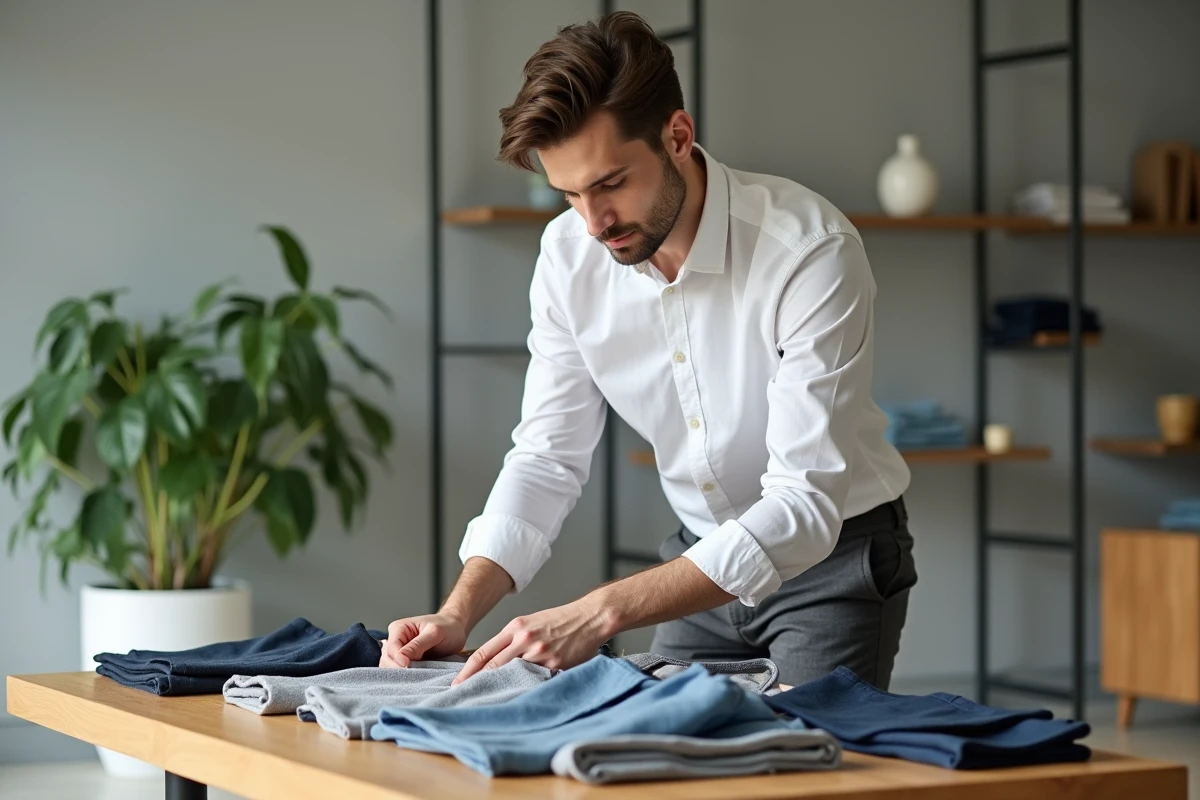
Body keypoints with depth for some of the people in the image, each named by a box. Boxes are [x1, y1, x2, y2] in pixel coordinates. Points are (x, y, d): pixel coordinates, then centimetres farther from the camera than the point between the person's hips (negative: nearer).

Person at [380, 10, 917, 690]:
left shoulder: (811, 251, -29)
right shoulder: (570, 254, -11)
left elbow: (804, 505, -33)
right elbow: (548, 456, -4)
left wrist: (601, 613, -42)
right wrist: (459, 614, -21)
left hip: (835, 552, -4)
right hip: (706, 558, 5)